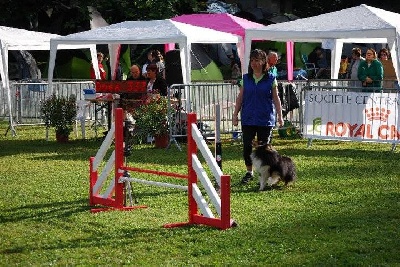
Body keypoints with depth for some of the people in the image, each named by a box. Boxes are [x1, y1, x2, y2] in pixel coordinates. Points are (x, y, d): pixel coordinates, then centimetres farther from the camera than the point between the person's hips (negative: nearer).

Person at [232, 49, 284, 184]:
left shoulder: (271, 79, 1)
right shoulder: (246, 79, 7)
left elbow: (276, 98, 3)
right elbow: (240, 98, 10)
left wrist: (280, 116, -1)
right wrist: (235, 114, 7)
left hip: (265, 119, -2)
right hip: (248, 118, 2)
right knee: (247, 146, 0)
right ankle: (249, 172, 15)